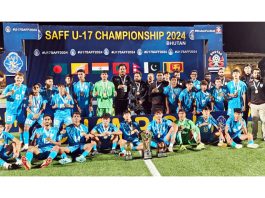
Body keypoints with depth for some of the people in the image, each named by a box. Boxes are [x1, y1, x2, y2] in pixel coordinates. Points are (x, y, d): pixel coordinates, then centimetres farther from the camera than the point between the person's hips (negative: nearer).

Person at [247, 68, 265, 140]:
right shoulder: (250, 83, 9)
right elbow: (248, 93, 15)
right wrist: (249, 101, 8)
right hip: (253, 105, 2)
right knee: (254, 121, 7)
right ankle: (254, 135, 15)